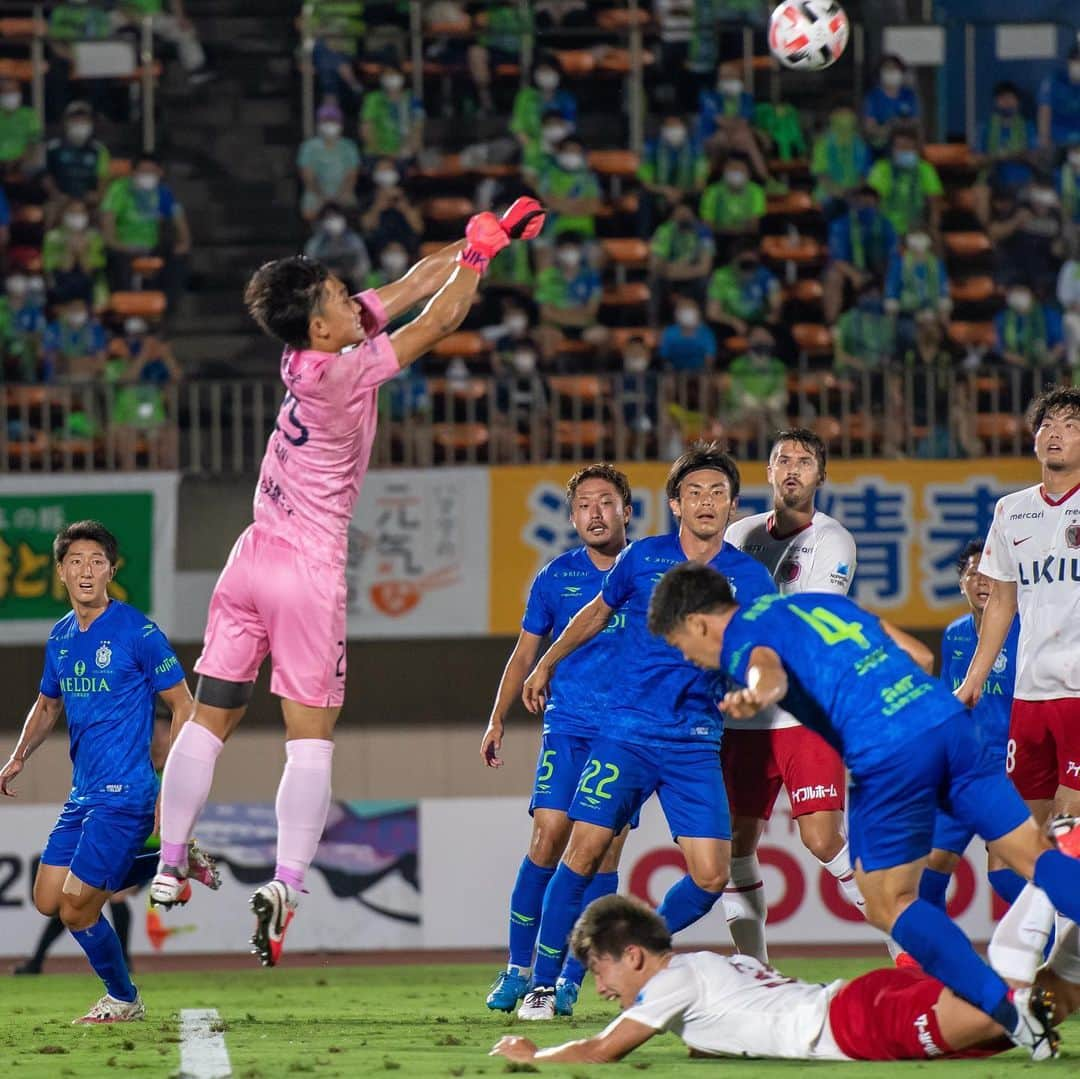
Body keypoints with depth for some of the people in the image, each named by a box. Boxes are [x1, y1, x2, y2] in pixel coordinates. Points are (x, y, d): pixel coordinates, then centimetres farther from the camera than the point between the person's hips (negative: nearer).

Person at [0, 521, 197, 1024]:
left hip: (125, 795, -8)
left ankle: (123, 999, 16)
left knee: (76, 909, -7)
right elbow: (48, 704, 26)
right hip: (82, 794, 8)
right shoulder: (60, 637, 9)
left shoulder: (137, 632, -11)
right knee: (47, 900, 6)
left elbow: (183, 707, -7)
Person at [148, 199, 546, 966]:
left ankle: (170, 869, 8)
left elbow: (418, 283, 11)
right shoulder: (343, 371, -17)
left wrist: (486, 235, 13)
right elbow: (439, 320, -9)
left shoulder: (317, 347, 3)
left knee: (209, 720, 8)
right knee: (311, 736, -4)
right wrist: (481, 251, 5)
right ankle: (286, 886, -14)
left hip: (253, 558, 8)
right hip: (309, 572, -8)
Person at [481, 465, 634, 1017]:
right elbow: (524, 654, 15)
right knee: (549, 835, -13)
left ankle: (570, 979, 2)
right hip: (567, 726, 0)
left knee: (605, 848, -5)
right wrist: (497, 720, 10)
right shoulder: (556, 577, 6)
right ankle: (518, 968, -3)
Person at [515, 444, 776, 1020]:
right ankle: (541, 984, 2)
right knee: (584, 851, -9)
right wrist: (545, 667, 31)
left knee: (711, 876, -8)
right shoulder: (643, 558, 4)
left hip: (696, 744, 1)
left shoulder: (749, 578, 2)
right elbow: (597, 612, 22)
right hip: (625, 730, -1)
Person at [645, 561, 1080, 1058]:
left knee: (889, 905, 8)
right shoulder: (821, 601, 28)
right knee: (1034, 854, 7)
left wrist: (754, 696, -43)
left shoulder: (742, 637, 6)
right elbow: (919, 656, 26)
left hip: (888, 755, -6)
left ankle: (1003, 1005, -4)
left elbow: (769, 670, -20)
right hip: (948, 719, 6)